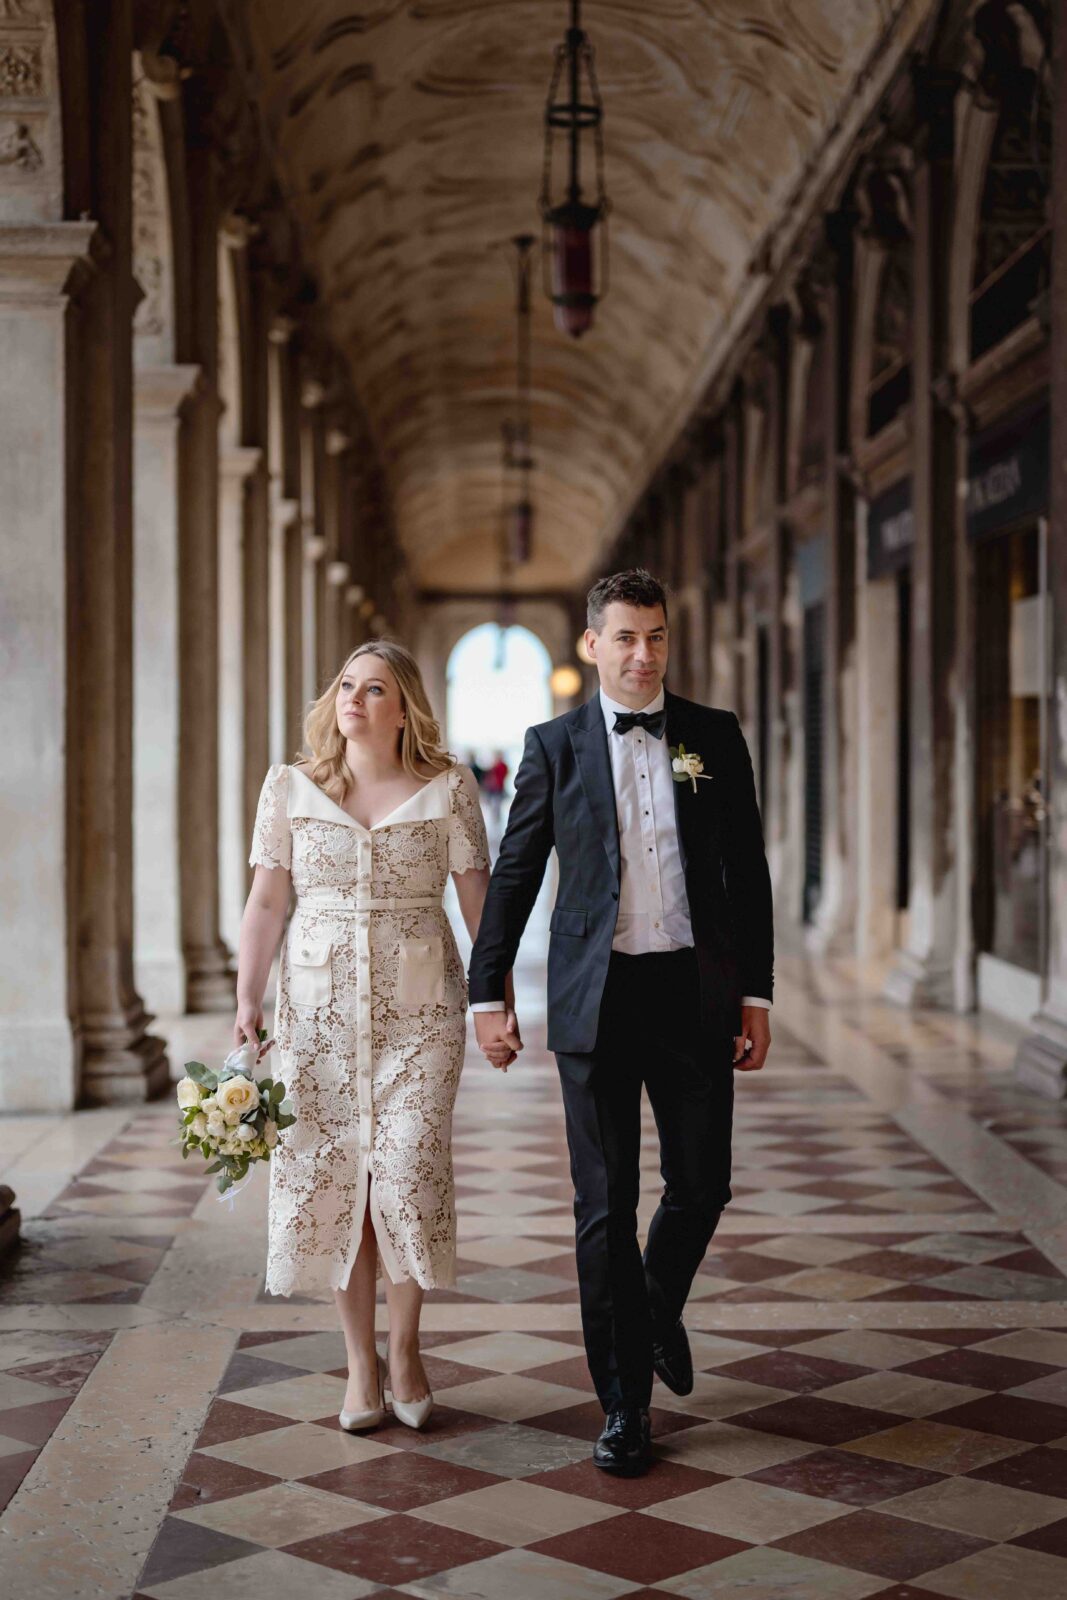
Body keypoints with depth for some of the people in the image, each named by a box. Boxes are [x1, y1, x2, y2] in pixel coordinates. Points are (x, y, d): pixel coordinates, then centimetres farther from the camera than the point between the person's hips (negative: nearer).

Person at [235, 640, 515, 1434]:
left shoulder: (448, 789, 1)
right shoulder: (290, 787, 5)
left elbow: (480, 899, 1)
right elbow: (267, 901, 4)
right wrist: (247, 1002, -3)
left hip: (419, 1008, -1)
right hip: (318, 1005, 2)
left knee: (410, 1171, -5)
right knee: (330, 1175, 1)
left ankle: (405, 1349, 15)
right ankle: (361, 1361, 13)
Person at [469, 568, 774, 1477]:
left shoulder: (716, 738, 5)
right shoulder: (556, 747, 3)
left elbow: (748, 874, 7)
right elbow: (513, 876, 6)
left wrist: (757, 994, 2)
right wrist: (488, 994, 2)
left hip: (694, 991, 1)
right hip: (597, 995, -1)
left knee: (701, 1185, 7)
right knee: (606, 1205, 2)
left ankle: (659, 1308, 39)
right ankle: (625, 1402, 13)